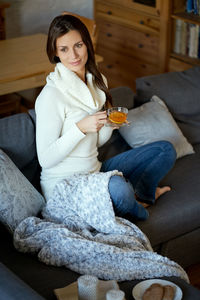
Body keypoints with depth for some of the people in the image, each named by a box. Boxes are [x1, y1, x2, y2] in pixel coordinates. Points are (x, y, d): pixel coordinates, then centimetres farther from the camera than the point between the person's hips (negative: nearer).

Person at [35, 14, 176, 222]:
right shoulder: (51, 95, -20)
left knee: (165, 150, 10)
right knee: (117, 185, -38)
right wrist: (81, 127, -28)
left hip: (95, 171, 8)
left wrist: (110, 123, -8)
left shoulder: (97, 81, 5)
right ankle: (138, 214, -5)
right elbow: (45, 159, -19)